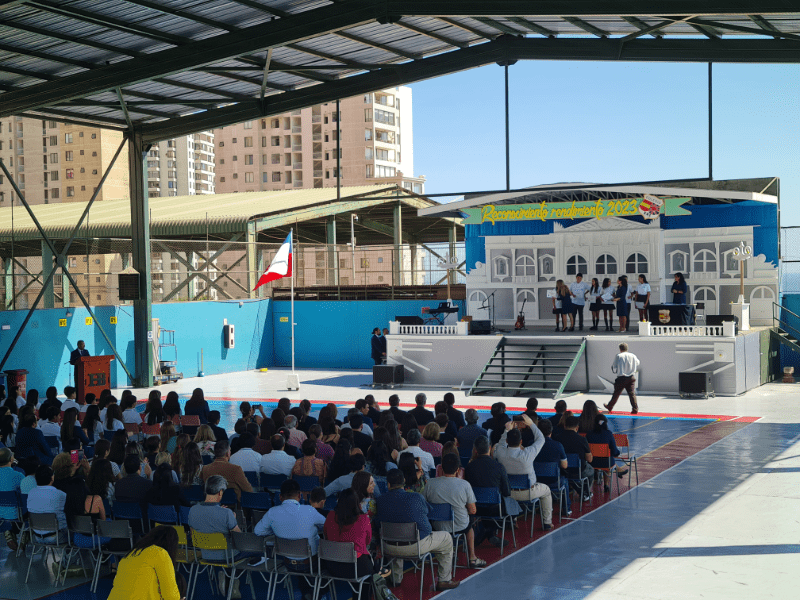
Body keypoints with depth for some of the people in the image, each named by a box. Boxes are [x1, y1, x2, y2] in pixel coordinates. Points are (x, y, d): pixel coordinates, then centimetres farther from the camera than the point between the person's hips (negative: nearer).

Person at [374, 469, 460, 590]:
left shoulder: (379, 501, -9)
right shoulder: (416, 498, -16)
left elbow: (378, 524, 3)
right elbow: (426, 512, 4)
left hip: (391, 548, 4)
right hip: (417, 546, -4)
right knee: (446, 538, 21)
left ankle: (396, 578, 45)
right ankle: (444, 581, 25)